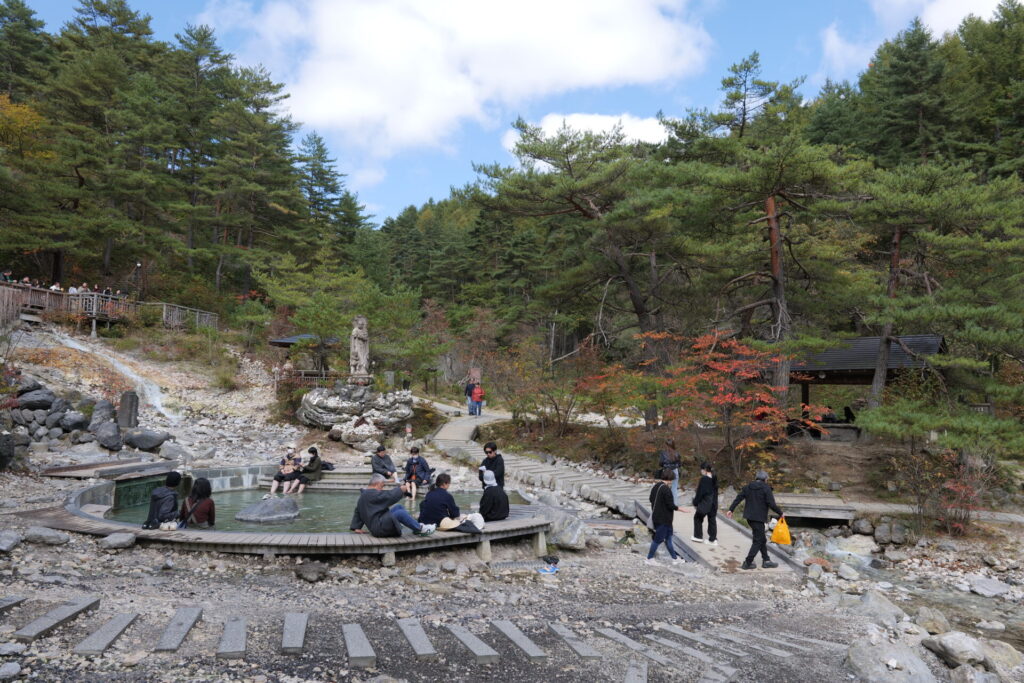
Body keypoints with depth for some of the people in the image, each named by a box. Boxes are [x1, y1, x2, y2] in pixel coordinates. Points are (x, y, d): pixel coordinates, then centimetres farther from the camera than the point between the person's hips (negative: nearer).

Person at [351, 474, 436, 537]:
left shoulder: (364, 495, 17)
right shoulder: (372, 494, -17)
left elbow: (357, 512, 24)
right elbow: (390, 496, -23)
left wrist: (356, 528, 26)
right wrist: (401, 489, -9)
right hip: (379, 528, -11)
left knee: (398, 507, 7)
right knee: (400, 513, -23)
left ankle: (416, 526, 4)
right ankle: (420, 529, -10)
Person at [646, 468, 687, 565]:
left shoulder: (656, 486, 5)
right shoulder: (666, 489, -22)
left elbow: (651, 499, 14)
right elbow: (670, 505, -21)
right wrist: (678, 508, -6)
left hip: (656, 516, 9)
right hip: (663, 519, -9)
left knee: (668, 537, 18)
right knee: (659, 538, 2)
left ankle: (675, 558, 28)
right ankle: (649, 558, 12)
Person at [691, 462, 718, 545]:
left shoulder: (704, 479, -19)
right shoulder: (714, 479, 4)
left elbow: (700, 492, -15)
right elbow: (715, 491, 11)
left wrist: (695, 503, -5)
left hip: (704, 504, -6)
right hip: (713, 504, 7)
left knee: (698, 518, 12)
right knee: (712, 520, 10)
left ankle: (698, 536, 19)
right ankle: (713, 539, 12)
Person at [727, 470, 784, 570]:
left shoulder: (748, 487, 9)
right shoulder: (766, 488, -9)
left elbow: (738, 498, 6)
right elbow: (771, 504, -14)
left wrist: (731, 509, 10)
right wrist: (780, 513, 1)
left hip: (749, 517, 7)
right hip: (759, 518, -7)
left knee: (762, 539, 18)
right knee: (758, 540, 1)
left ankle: (766, 560, 22)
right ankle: (747, 563, -1)